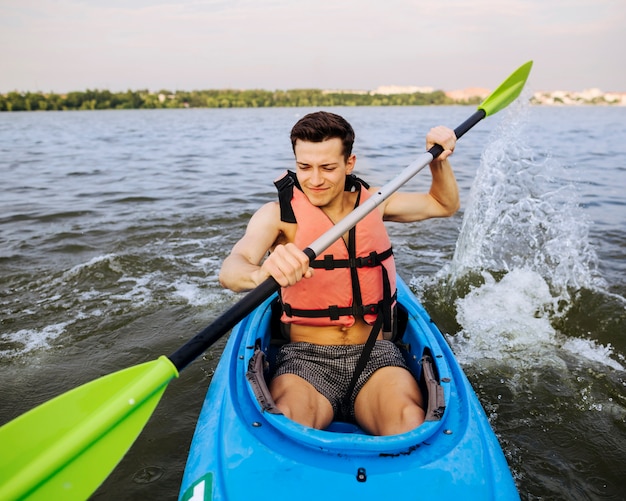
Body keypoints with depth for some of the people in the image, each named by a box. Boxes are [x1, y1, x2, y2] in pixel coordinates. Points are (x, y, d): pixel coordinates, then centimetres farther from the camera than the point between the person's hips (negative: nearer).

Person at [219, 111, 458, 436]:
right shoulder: (277, 214, -4)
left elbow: (444, 205, 23)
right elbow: (230, 271, -23)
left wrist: (438, 160, 4)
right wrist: (262, 273, -46)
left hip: (374, 356, 3)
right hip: (304, 358, -2)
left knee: (410, 422, -29)